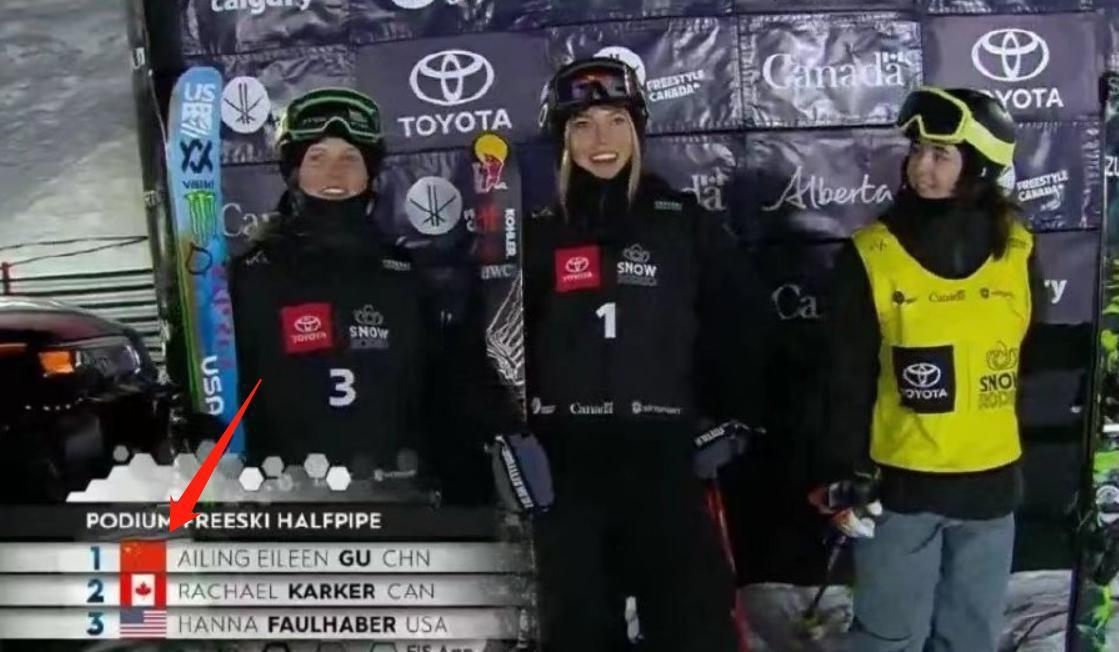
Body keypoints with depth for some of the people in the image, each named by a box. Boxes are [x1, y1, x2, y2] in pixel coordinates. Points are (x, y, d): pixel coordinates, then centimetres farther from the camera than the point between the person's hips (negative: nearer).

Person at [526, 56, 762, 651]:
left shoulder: (685, 224, 3)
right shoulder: (539, 233, 6)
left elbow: (727, 334, 5)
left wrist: (730, 423, 1)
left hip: (665, 458, -1)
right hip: (566, 463, 2)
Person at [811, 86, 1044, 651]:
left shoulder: (1018, 248, -1)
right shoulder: (871, 254, -11)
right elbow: (848, 379, -7)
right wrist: (845, 473, -8)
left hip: (991, 483, 3)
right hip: (898, 482, -3)